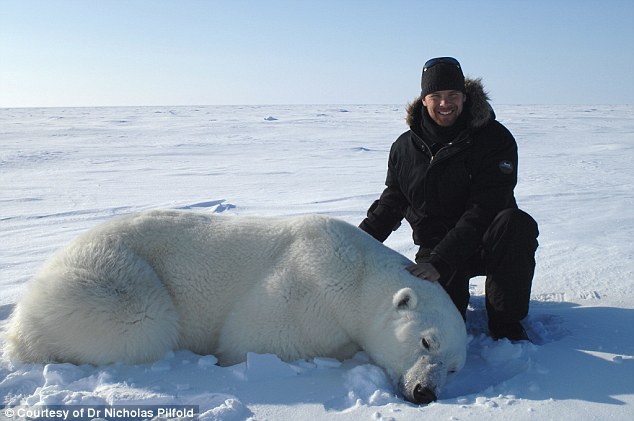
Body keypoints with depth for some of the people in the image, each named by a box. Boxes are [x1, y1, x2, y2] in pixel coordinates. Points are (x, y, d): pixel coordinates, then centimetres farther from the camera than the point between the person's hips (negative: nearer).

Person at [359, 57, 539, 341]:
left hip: (484, 244, -1)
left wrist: (441, 261, -33)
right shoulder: (405, 147, 2)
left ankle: (506, 323, -15)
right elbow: (391, 203, 11)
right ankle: (453, 293, 17)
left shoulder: (495, 139, -12)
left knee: (516, 224, -35)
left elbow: (484, 210, -22)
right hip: (434, 248, 2)